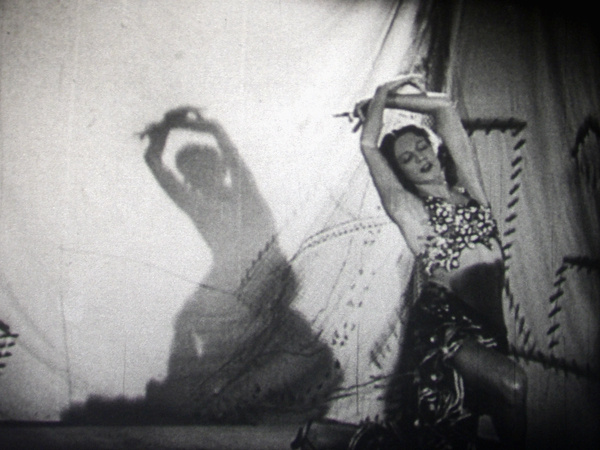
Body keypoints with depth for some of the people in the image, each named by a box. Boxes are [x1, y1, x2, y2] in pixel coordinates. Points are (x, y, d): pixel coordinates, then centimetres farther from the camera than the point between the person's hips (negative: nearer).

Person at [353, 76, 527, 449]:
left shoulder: (470, 190, 16)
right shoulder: (408, 209, 5)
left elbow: (446, 107, 17)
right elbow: (368, 146, 4)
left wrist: (389, 100, 24)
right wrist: (382, 95, 19)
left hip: (487, 327, 5)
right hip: (442, 320, -5)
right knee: (511, 382, -27)